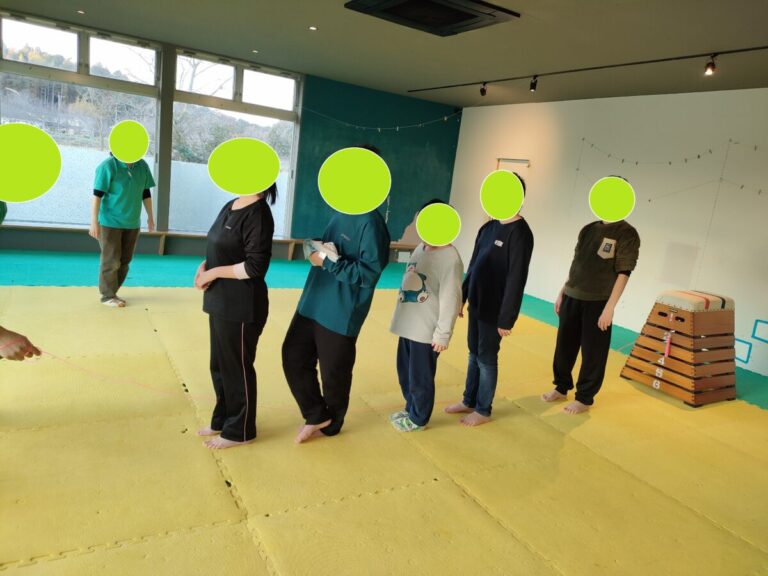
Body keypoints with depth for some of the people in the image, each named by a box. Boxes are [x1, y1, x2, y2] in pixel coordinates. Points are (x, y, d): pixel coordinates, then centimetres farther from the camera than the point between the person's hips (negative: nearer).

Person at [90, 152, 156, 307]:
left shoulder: (142, 166, 1)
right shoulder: (108, 166, -14)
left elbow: (146, 193, 10)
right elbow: (97, 195, -15)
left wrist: (150, 217, 12)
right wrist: (94, 221, -17)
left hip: (132, 223, 5)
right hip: (110, 222, -5)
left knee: (125, 261, 10)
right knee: (111, 261, 1)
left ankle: (112, 292, 23)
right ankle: (108, 296, 13)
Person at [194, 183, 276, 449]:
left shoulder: (258, 214, -19)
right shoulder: (230, 206, 9)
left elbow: (256, 266, -24)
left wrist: (214, 273, -16)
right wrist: (205, 265, 1)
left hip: (242, 306, -9)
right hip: (221, 301, 9)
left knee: (237, 368, 6)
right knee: (219, 365, 20)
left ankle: (239, 431, 25)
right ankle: (223, 419, 39)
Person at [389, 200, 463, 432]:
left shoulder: (450, 258, -19)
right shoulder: (420, 248, 8)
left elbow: (450, 301, -20)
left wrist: (442, 334, -18)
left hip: (427, 332, -8)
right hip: (409, 327, 8)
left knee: (420, 378, 7)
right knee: (405, 374, 20)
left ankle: (418, 419, 27)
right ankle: (410, 409, 40)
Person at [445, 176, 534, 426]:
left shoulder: (520, 233, -17)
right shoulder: (489, 227, 7)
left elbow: (517, 279, -19)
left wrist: (506, 318, -19)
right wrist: (462, 297, 13)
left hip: (494, 310, -7)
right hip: (476, 304, 7)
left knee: (487, 358, 5)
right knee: (474, 354, 17)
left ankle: (483, 410, 21)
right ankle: (469, 401, 31)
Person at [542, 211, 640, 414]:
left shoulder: (626, 233, -8)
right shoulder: (588, 229, 9)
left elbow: (623, 273, -12)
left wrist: (610, 307, -17)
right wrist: (562, 292, 13)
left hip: (598, 302, -5)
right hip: (571, 298, 6)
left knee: (593, 353, 5)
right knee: (564, 347, 13)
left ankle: (584, 398, 19)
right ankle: (561, 387, 30)